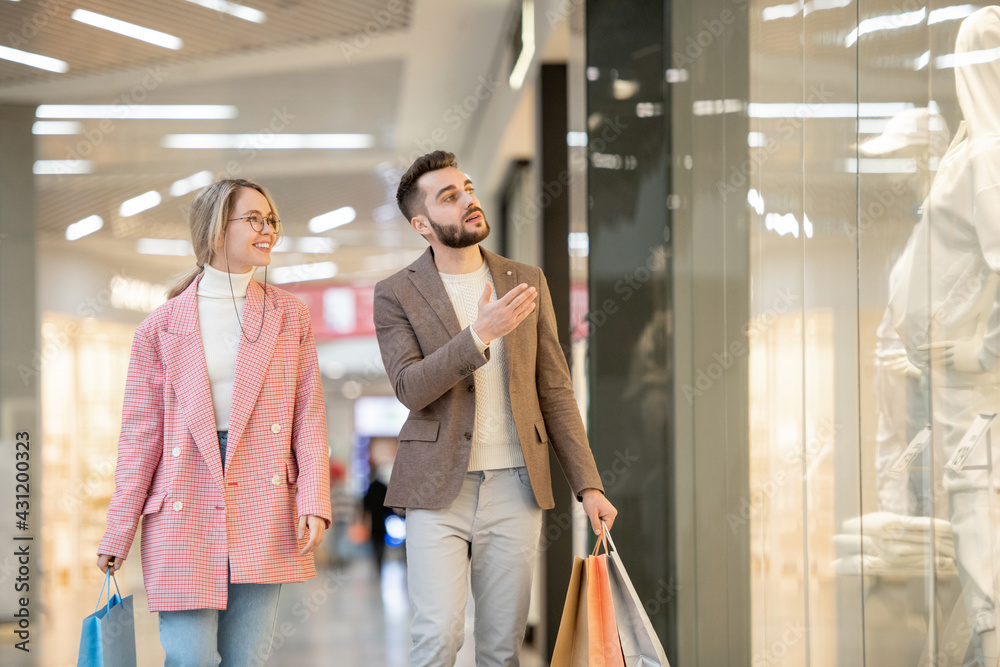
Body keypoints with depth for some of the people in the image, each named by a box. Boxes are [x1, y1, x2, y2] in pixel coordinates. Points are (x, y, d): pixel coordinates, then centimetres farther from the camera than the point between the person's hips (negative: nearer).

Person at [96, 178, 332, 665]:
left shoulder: (289, 316, 10)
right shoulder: (162, 327, 3)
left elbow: (309, 416, 6)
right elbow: (139, 434, 2)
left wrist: (313, 501, -7)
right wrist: (117, 535, -1)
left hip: (263, 511, 2)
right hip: (184, 512, -2)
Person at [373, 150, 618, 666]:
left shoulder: (527, 282, 9)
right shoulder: (397, 294, 1)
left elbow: (554, 391, 10)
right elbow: (410, 388, -13)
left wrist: (587, 485, 5)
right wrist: (480, 335, -25)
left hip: (515, 488, 3)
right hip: (439, 490, -3)